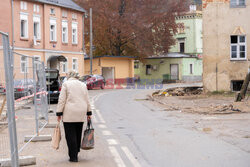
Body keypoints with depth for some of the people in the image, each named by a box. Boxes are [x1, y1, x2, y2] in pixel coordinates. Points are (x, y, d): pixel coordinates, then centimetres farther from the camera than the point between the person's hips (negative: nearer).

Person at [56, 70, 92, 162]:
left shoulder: (66, 84, -1)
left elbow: (62, 100, -6)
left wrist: (59, 113, -4)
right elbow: (87, 101, 14)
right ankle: (76, 152, 22)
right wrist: (88, 113, 20)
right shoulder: (83, 85, 12)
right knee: (78, 134, 14)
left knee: (70, 135, 0)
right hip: (81, 114, 5)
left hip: (69, 114, -4)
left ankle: (73, 156, 0)